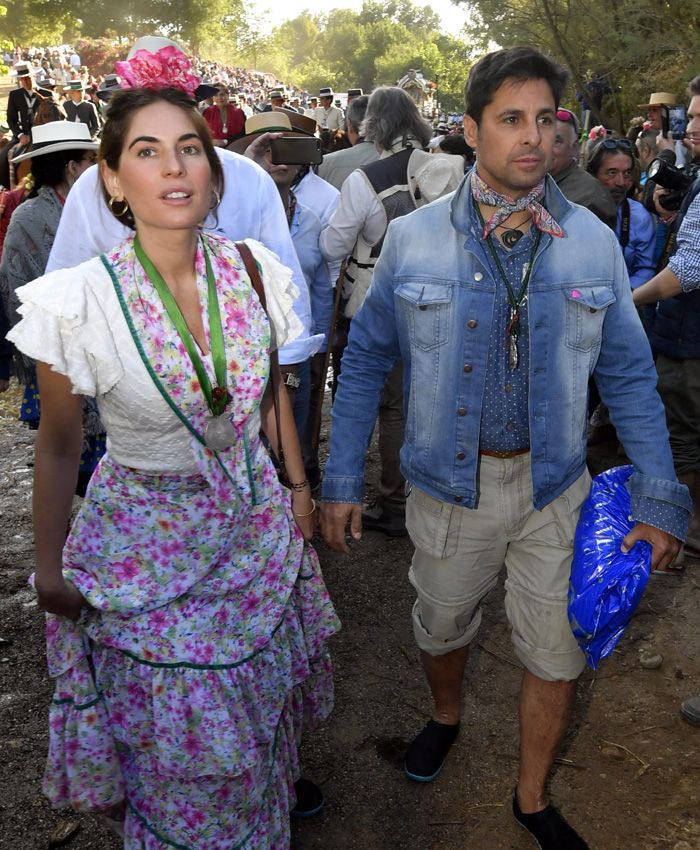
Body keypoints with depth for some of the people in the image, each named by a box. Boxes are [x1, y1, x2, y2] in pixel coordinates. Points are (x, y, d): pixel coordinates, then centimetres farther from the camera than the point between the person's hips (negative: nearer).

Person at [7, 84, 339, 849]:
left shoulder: (254, 271, -10)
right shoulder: (78, 299, -21)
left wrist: (297, 485, 12)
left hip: (254, 520, 4)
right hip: (145, 538, -3)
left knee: (258, 688, 24)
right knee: (177, 734, 13)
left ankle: (275, 776, 56)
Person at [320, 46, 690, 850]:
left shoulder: (592, 241, -6)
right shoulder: (412, 238, -8)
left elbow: (628, 375, 0)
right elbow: (366, 358, -2)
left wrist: (660, 496, -5)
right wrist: (341, 478, -4)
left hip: (556, 486, 1)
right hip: (450, 483, -1)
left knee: (557, 654, 12)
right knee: (442, 626, 21)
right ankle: (446, 716, 56)